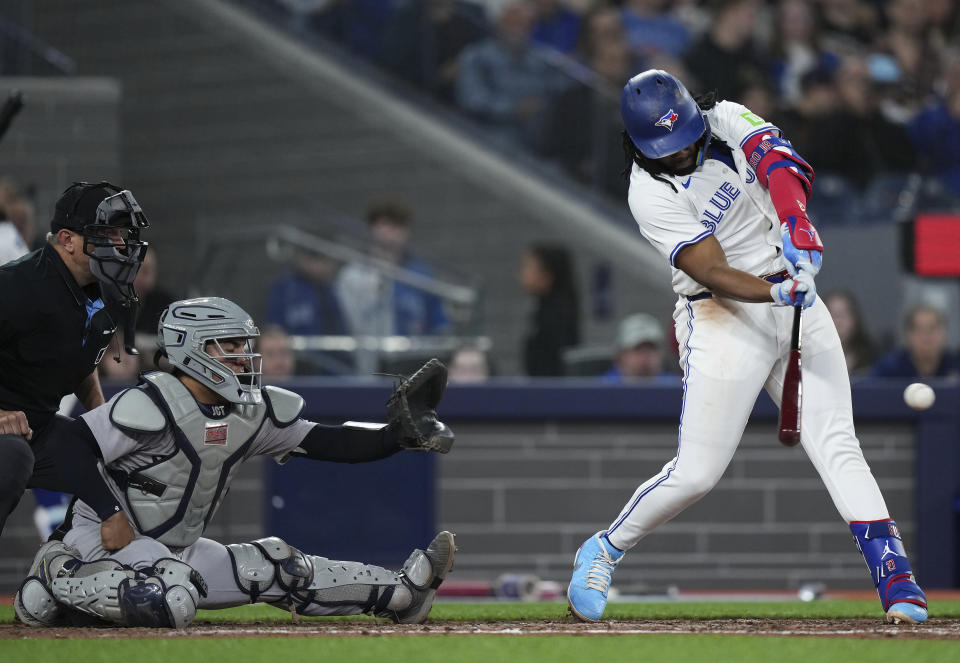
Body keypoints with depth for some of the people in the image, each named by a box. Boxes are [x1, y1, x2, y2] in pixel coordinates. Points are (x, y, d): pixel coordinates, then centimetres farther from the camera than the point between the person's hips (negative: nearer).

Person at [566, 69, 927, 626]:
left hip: (795, 302, 4)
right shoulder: (650, 193, -15)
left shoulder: (726, 120, -1)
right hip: (726, 319, -4)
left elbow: (778, 161, -18)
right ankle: (604, 552, 15)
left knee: (836, 444, -7)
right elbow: (712, 273, -22)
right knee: (697, 473, -7)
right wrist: (775, 292, -39)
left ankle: (895, 577, -14)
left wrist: (795, 224, -37)